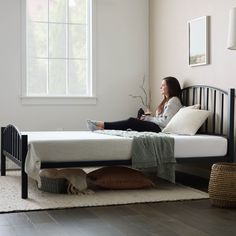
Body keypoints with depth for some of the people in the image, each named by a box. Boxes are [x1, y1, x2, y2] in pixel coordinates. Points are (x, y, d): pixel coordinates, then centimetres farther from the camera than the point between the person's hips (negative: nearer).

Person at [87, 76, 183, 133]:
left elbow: (165, 121, -15)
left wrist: (148, 118, -7)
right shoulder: (167, 100, 26)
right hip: (157, 127, 9)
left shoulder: (174, 100, -5)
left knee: (131, 121, -18)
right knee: (132, 121, -8)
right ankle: (102, 127, -20)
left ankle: (102, 125, -19)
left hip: (160, 129, -9)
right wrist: (147, 118, 3)